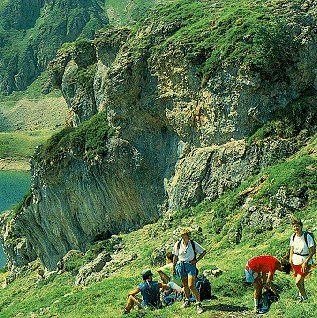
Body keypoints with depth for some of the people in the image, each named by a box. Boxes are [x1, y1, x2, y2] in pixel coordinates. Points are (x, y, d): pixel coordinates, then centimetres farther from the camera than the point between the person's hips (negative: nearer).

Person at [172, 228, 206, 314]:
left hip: (191, 265, -2)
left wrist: (196, 260, -4)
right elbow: (175, 257, 8)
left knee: (191, 286, -13)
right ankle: (187, 301, 33)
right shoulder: (177, 245, -3)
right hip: (181, 265, 3)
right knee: (185, 285, 14)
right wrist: (173, 268, 11)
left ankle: (199, 304, -5)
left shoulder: (193, 244, -7)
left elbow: (203, 251, 4)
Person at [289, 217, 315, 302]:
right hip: (295, 262, 5)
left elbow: (312, 251, -16)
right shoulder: (293, 236, -1)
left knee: (298, 282, -9)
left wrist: (305, 262, -20)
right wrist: (290, 259, 5)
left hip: (305, 262, -5)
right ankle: (302, 293, 41)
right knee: (300, 281, 18)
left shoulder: (307, 237, -19)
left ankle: (304, 296, 15)